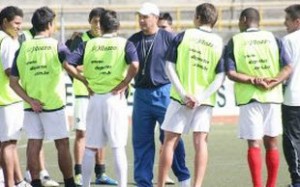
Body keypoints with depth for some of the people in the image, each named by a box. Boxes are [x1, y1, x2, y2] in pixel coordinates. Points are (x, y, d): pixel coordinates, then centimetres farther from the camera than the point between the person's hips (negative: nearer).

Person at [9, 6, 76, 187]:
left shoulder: (23, 48, 2)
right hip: (54, 104, -3)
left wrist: (30, 100, -7)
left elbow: (13, 82, -2)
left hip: (32, 106, 3)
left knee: (34, 144, 6)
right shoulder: (57, 46, -9)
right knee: (62, 144, 6)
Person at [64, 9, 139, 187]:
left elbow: (68, 64, -3)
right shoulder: (124, 44, -2)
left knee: (91, 147, 10)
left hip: (95, 98, 2)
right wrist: (124, 84, -8)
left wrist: (85, 80, 4)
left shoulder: (88, 44, 5)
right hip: (115, 98, -2)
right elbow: (134, 65, -19)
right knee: (118, 147, 2)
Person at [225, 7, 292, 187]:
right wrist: (273, 83, -13)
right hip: (272, 97, 2)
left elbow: (231, 73, -8)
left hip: (249, 98, -2)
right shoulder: (273, 38, 7)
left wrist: (252, 80, -12)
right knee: (271, 142, 10)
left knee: (254, 143, -1)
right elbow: (288, 68, -3)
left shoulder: (235, 41, 2)